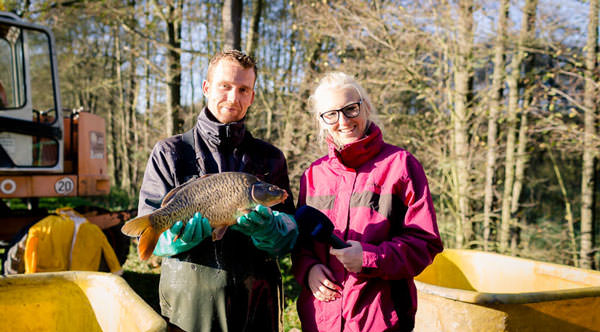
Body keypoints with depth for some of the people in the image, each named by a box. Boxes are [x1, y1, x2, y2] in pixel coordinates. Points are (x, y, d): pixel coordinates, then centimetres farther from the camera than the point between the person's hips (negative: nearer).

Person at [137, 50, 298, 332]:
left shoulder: (270, 158, 7)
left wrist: (264, 226, -23)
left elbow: (289, 236, 0)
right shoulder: (169, 153, 2)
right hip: (189, 302, -1)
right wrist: (207, 221, -23)